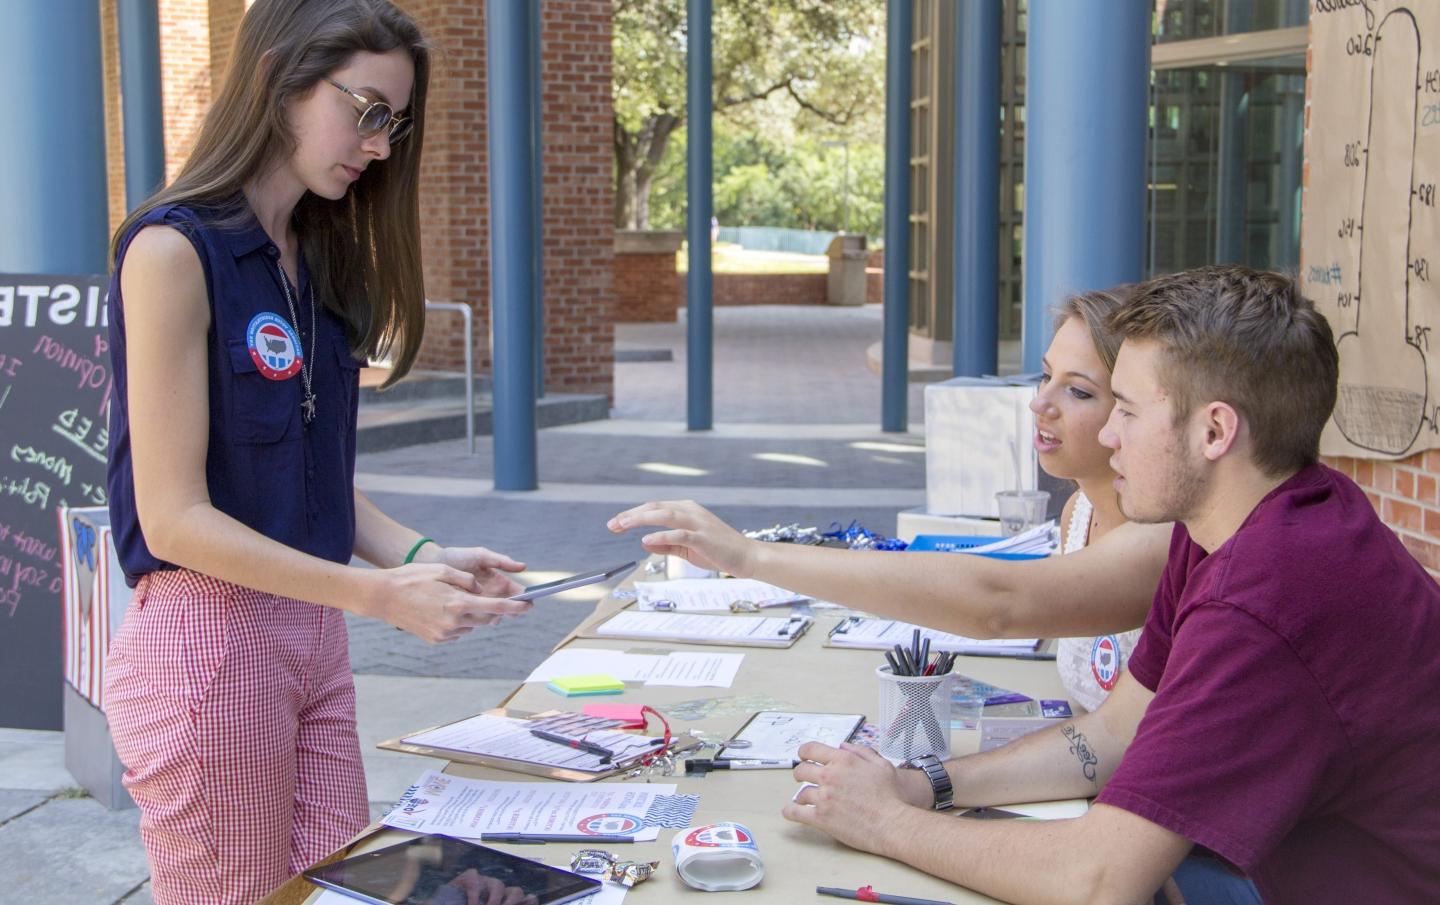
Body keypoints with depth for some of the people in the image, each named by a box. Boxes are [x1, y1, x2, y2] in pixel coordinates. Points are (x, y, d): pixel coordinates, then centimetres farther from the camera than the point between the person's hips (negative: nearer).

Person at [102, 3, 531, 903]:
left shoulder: (318, 260, 9)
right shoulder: (173, 251, -15)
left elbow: (314, 480, 11)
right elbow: (174, 517, -18)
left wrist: (421, 555, -6)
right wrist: (379, 595, -24)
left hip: (312, 635, 7)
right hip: (205, 644, -7)